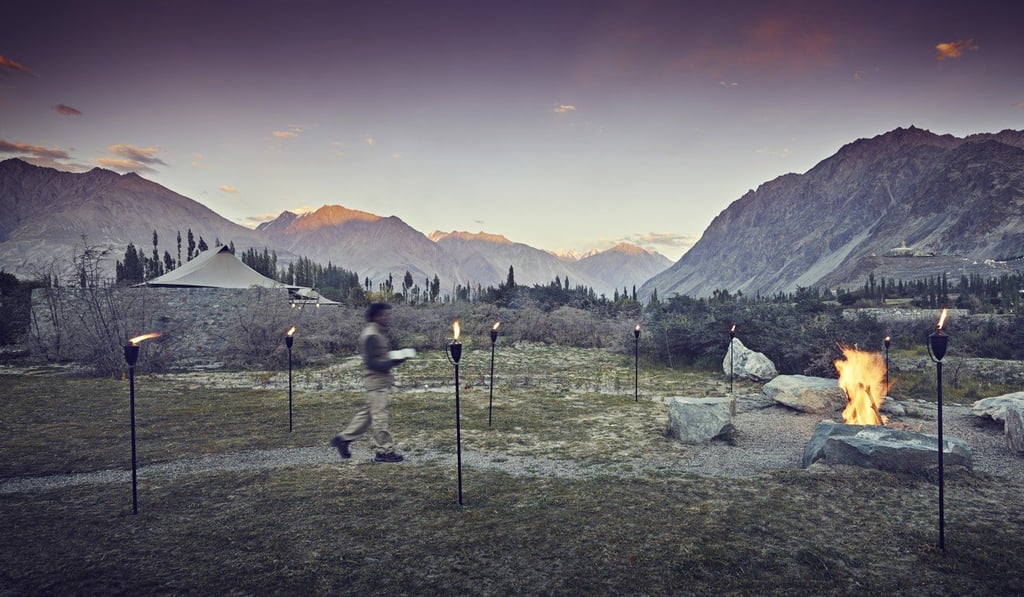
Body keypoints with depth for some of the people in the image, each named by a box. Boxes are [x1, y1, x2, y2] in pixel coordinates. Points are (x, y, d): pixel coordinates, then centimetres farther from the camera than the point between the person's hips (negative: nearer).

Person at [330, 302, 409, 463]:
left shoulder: (377, 333, 15)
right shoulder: (372, 335, -17)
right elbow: (372, 362, -21)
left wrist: (395, 356, 8)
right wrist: (393, 362, -25)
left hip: (380, 379, 10)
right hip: (377, 379, -10)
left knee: (367, 413, 17)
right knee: (381, 416, -3)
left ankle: (343, 438, 26)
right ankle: (383, 451, 5)